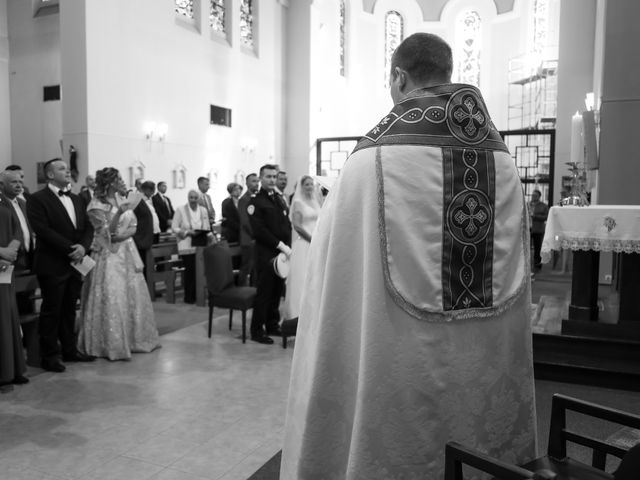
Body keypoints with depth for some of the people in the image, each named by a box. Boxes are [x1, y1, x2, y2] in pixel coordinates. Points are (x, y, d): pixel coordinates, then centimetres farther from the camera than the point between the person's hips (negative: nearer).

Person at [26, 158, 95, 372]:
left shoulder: (76, 199, 16)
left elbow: (88, 227, 11)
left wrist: (83, 246, -8)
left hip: (75, 263, 6)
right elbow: (43, 230, -16)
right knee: (51, 311, 2)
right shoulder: (37, 199, -6)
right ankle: (50, 355, 12)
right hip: (52, 265, -6)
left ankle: (69, 350, 22)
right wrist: (70, 248, -18)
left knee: (69, 309, 13)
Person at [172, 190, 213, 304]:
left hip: (201, 245, 3)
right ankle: (189, 296, 4)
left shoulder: (203, 210, 12)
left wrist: (210, 235, -5)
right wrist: (187, 232, -15)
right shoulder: (180, 210, 0)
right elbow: (174, 227, -3)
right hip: (187, 246, -3)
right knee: (190, 270, -7)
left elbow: (207, 227, 15)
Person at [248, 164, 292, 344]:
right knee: (264, 291, -3)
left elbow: (288, 225, 18)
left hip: (282, 252, 7)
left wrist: (288, 246, 3)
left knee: (278, 291, 11)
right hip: (266, 253, -6)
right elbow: (259, 230, -14)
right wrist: (280, 245, -17)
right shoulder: (255, 202, -5)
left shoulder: (280, 199, 18)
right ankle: (257, 330, 6)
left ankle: (273, 325, 23)